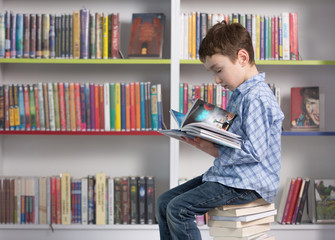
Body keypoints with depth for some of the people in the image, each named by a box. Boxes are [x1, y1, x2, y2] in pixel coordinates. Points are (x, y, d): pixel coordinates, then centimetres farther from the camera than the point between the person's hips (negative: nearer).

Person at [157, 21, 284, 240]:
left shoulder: (257, 97, -18)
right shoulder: (239, 94, 15)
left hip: (248, 184, -11)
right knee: (165, 201, 7)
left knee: (178, 209, -20)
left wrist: (214, 151, -16)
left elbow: (254, 150, -24)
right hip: (228, 175, 11)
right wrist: (205, 141, 5)